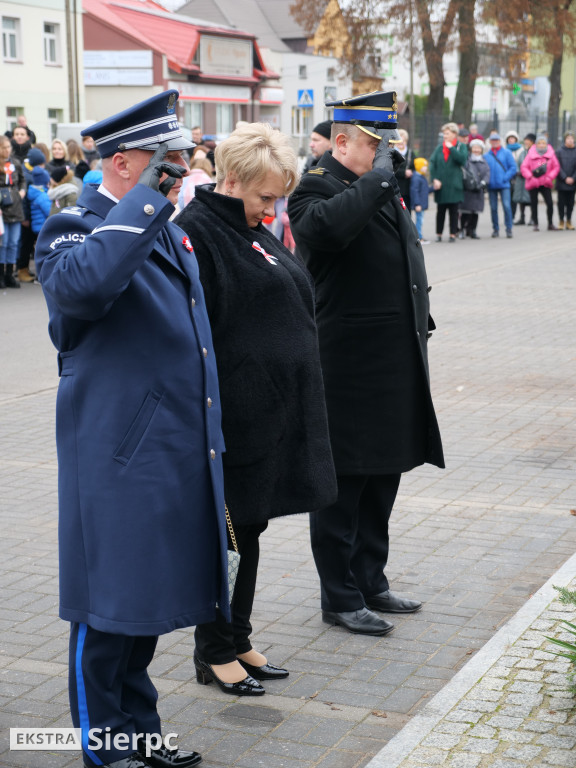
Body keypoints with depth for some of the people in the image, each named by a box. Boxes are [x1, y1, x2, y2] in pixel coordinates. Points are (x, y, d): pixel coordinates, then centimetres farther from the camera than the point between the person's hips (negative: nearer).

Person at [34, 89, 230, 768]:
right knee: (109, 608, 3)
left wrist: (205, 447, 24)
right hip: (116, 463, -8)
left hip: (174, 458, 8)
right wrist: (148, 199, -29)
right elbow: (80, 285, -38)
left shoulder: (168, 231, 15)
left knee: (149, 603, 18)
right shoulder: (74, 229, -11)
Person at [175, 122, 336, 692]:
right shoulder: (194, 232, -14)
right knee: (227, 532, 2)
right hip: (235, 411, -9)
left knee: (249, 526, 15)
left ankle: (237, 640, 27)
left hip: (275, 406, 9)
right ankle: (214, 652, 16)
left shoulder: (252, 230, 14)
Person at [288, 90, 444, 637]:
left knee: (383, 474, 16)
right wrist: (377, 179, -24)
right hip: (347, 369, -9)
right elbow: (323, 227, -35)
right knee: (343, 483, 1)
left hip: (396, 362, 9)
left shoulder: (383, 189, 17)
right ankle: (340, 598, 11)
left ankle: (370, 581, 29)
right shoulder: (318, 187, -10)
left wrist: (420, 326, 20)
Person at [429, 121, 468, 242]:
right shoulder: (439, 148, 8)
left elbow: (462, 159, -15)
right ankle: (439, 233, 12)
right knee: (441, 210, 6)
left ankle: (453, 234, 9)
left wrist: (451, 148, -12)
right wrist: (434, 179, -10)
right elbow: (432, 163, 2)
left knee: (453, 210, 3)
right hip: (440, 184, 2)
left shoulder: (461, 146, 3)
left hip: (454, 184, -2)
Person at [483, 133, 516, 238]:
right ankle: (495, 229, 15)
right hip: (491, 185, 2)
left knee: (506, 206, -12)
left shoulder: (506, 153, 4)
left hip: (504, 185, -2)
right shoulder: (486, 156, 8)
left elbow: (513, 167, 0)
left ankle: (509, 229, -5)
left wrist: (505, 178, -10)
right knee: (493, 208, 4)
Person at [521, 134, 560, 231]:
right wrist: (530, 176, -13)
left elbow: (556, 167, 6)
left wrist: (550, 177, -7)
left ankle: (550, 223, 6)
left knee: (549, 203, -8)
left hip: (545, 183, 0)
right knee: (534, 204, 4)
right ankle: (535, 224, 15)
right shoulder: (531, 154, 0)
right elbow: (523, 167, 0)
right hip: (533, 183, 0)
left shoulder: (551, 154, 2)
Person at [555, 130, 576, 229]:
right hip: (561, 183, -1)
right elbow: (558, 167, -4)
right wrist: (565, 178, -12)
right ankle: (561, 221, 11)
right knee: (561, 202, 3)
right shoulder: (560, 152, 0)